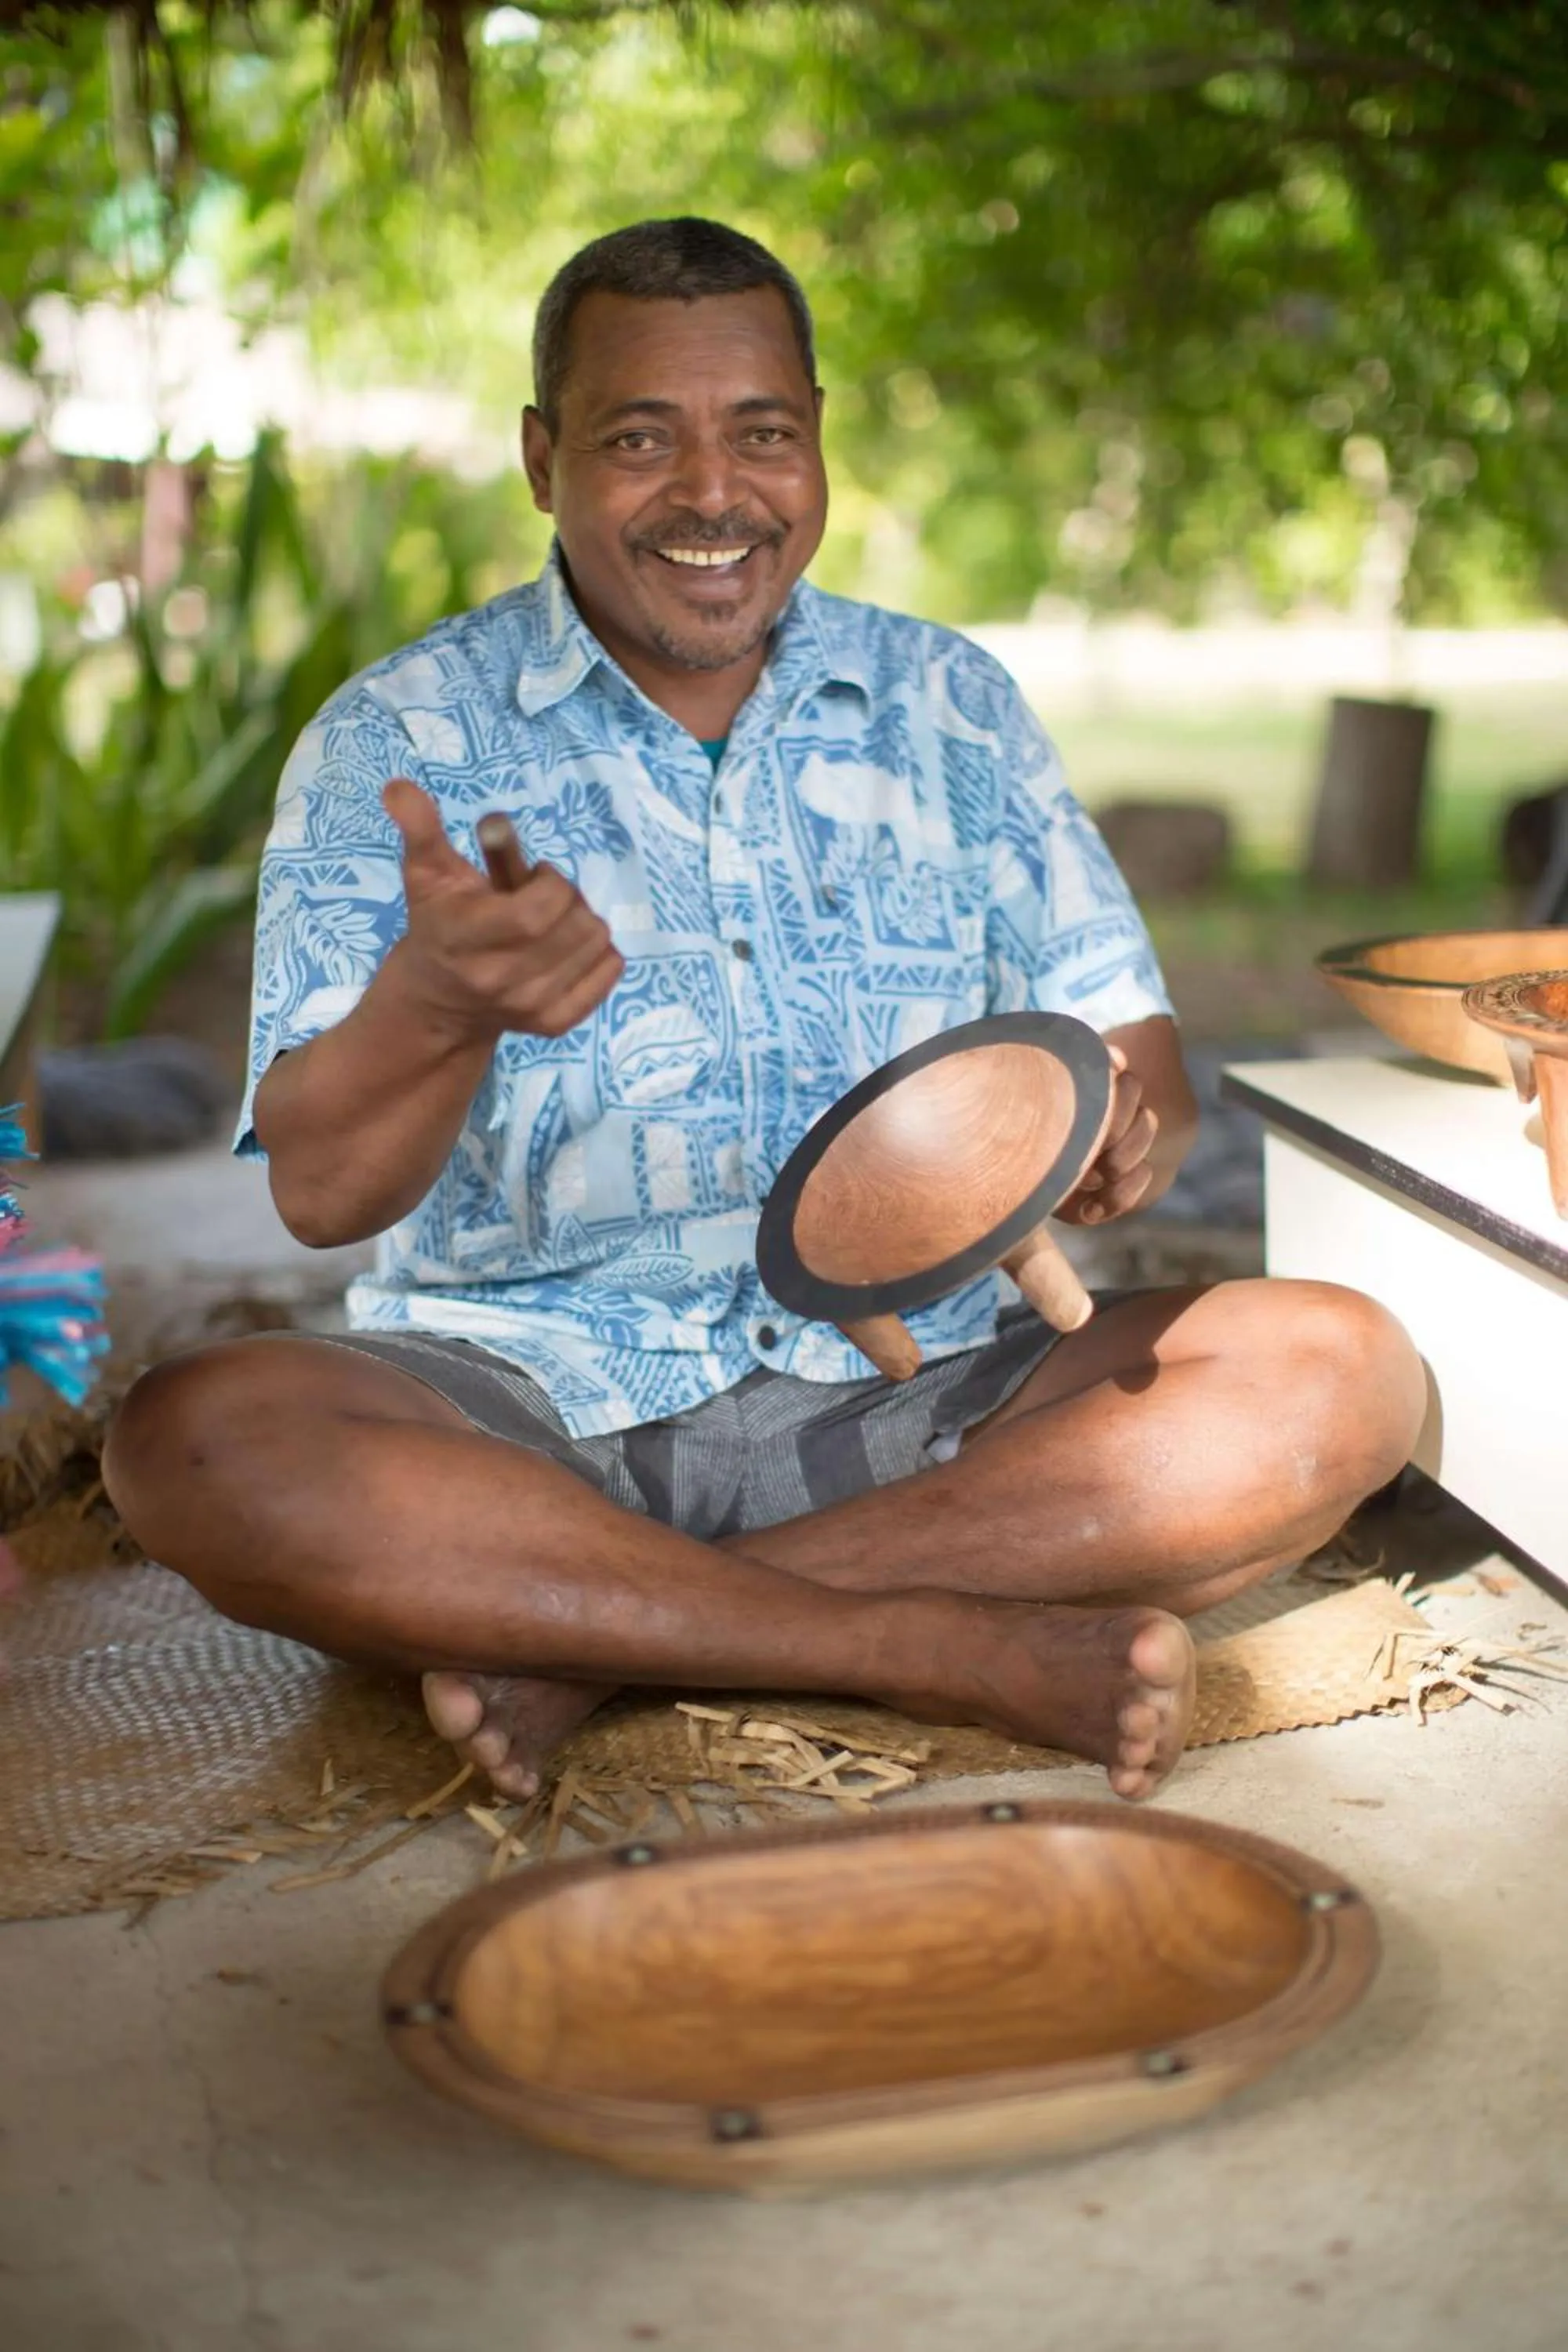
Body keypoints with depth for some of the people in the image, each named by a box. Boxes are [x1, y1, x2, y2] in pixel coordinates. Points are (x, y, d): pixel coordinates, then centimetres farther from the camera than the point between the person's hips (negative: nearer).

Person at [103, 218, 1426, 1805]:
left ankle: (595, 1637, -23)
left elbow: (1132, 1053, 10)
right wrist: (435, 1003, -32)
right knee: (194, 1441, -31)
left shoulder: (947, 705, 11)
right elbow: (323, 1190, -9)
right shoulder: (398, 742, 1)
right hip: (524, 1393, -2)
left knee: (1337, 1375, -21)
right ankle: (951, 1646, -28)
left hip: (906, 1388, 3)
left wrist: (1119, 1135, -15)